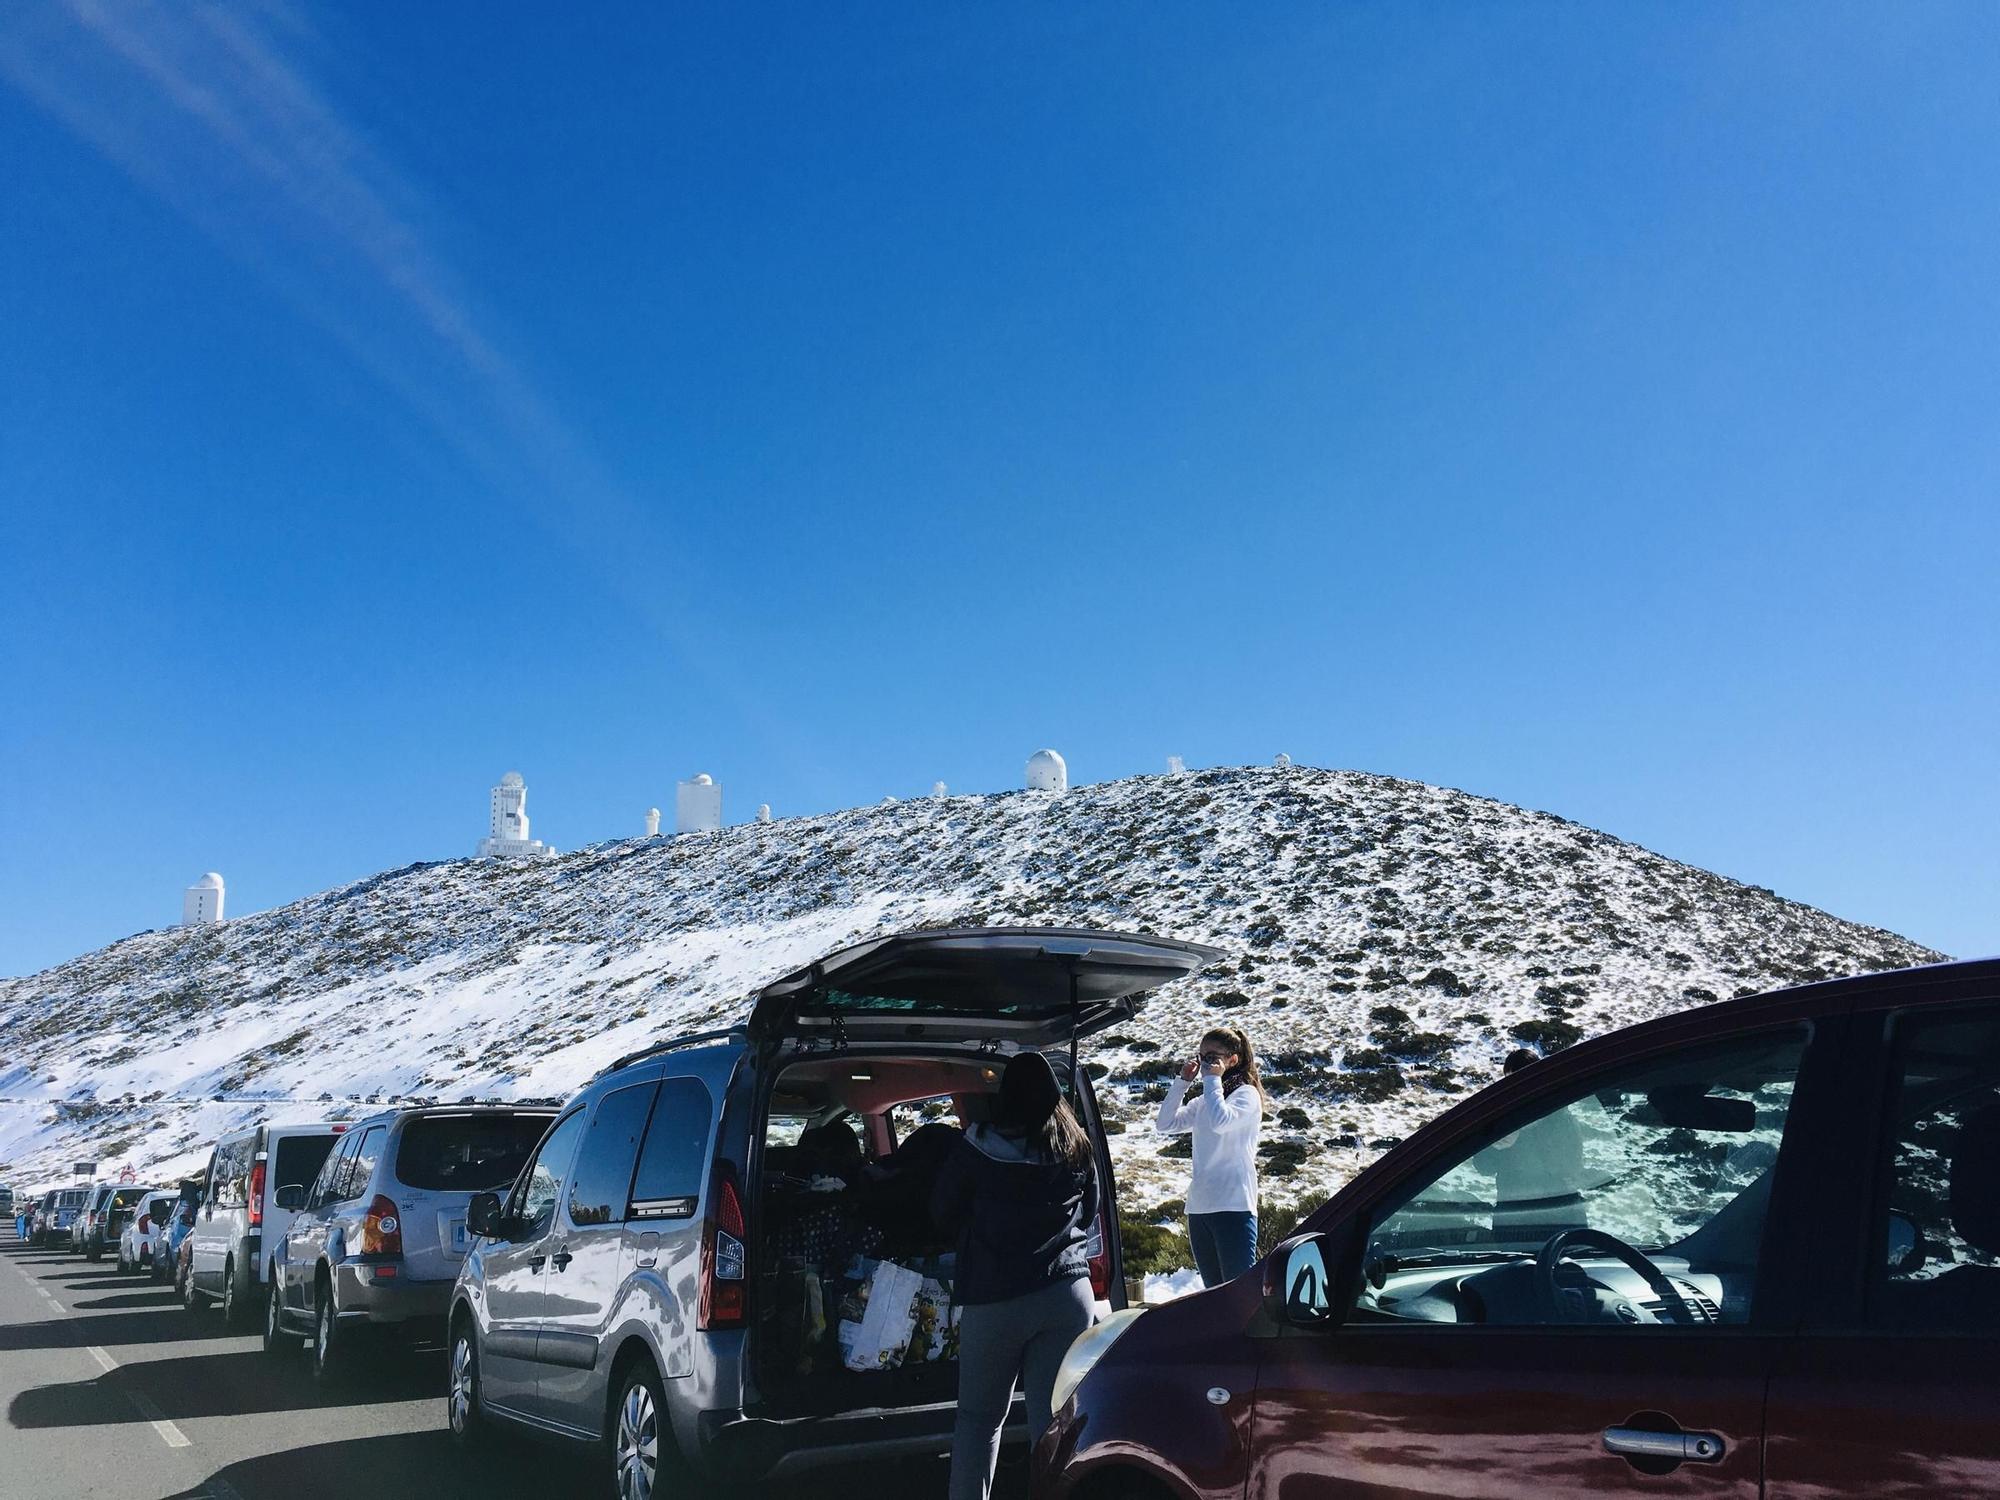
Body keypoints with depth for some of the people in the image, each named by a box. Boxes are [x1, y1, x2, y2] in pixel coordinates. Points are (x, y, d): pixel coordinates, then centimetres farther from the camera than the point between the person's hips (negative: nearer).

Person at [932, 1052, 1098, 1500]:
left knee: (979, 1417, 11)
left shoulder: (979, 1146, -6)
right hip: (1067, 1291, 3)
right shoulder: (1077, 1149, 4)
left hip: (994, 1297, -2)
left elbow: (943, 1211, 5)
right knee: (1056, 1419, 6)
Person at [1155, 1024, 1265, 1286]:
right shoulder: (1201, 1103, 17)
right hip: (1199, 1206, 7)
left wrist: (1212, 1080, -10)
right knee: (1214, 1292, 10)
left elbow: (1220, 1122, -22)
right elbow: (1165, 1124, 10)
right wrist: (1182, 1081, 6)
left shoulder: (1247, 1094, -3)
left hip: (1234, 1206, -7)